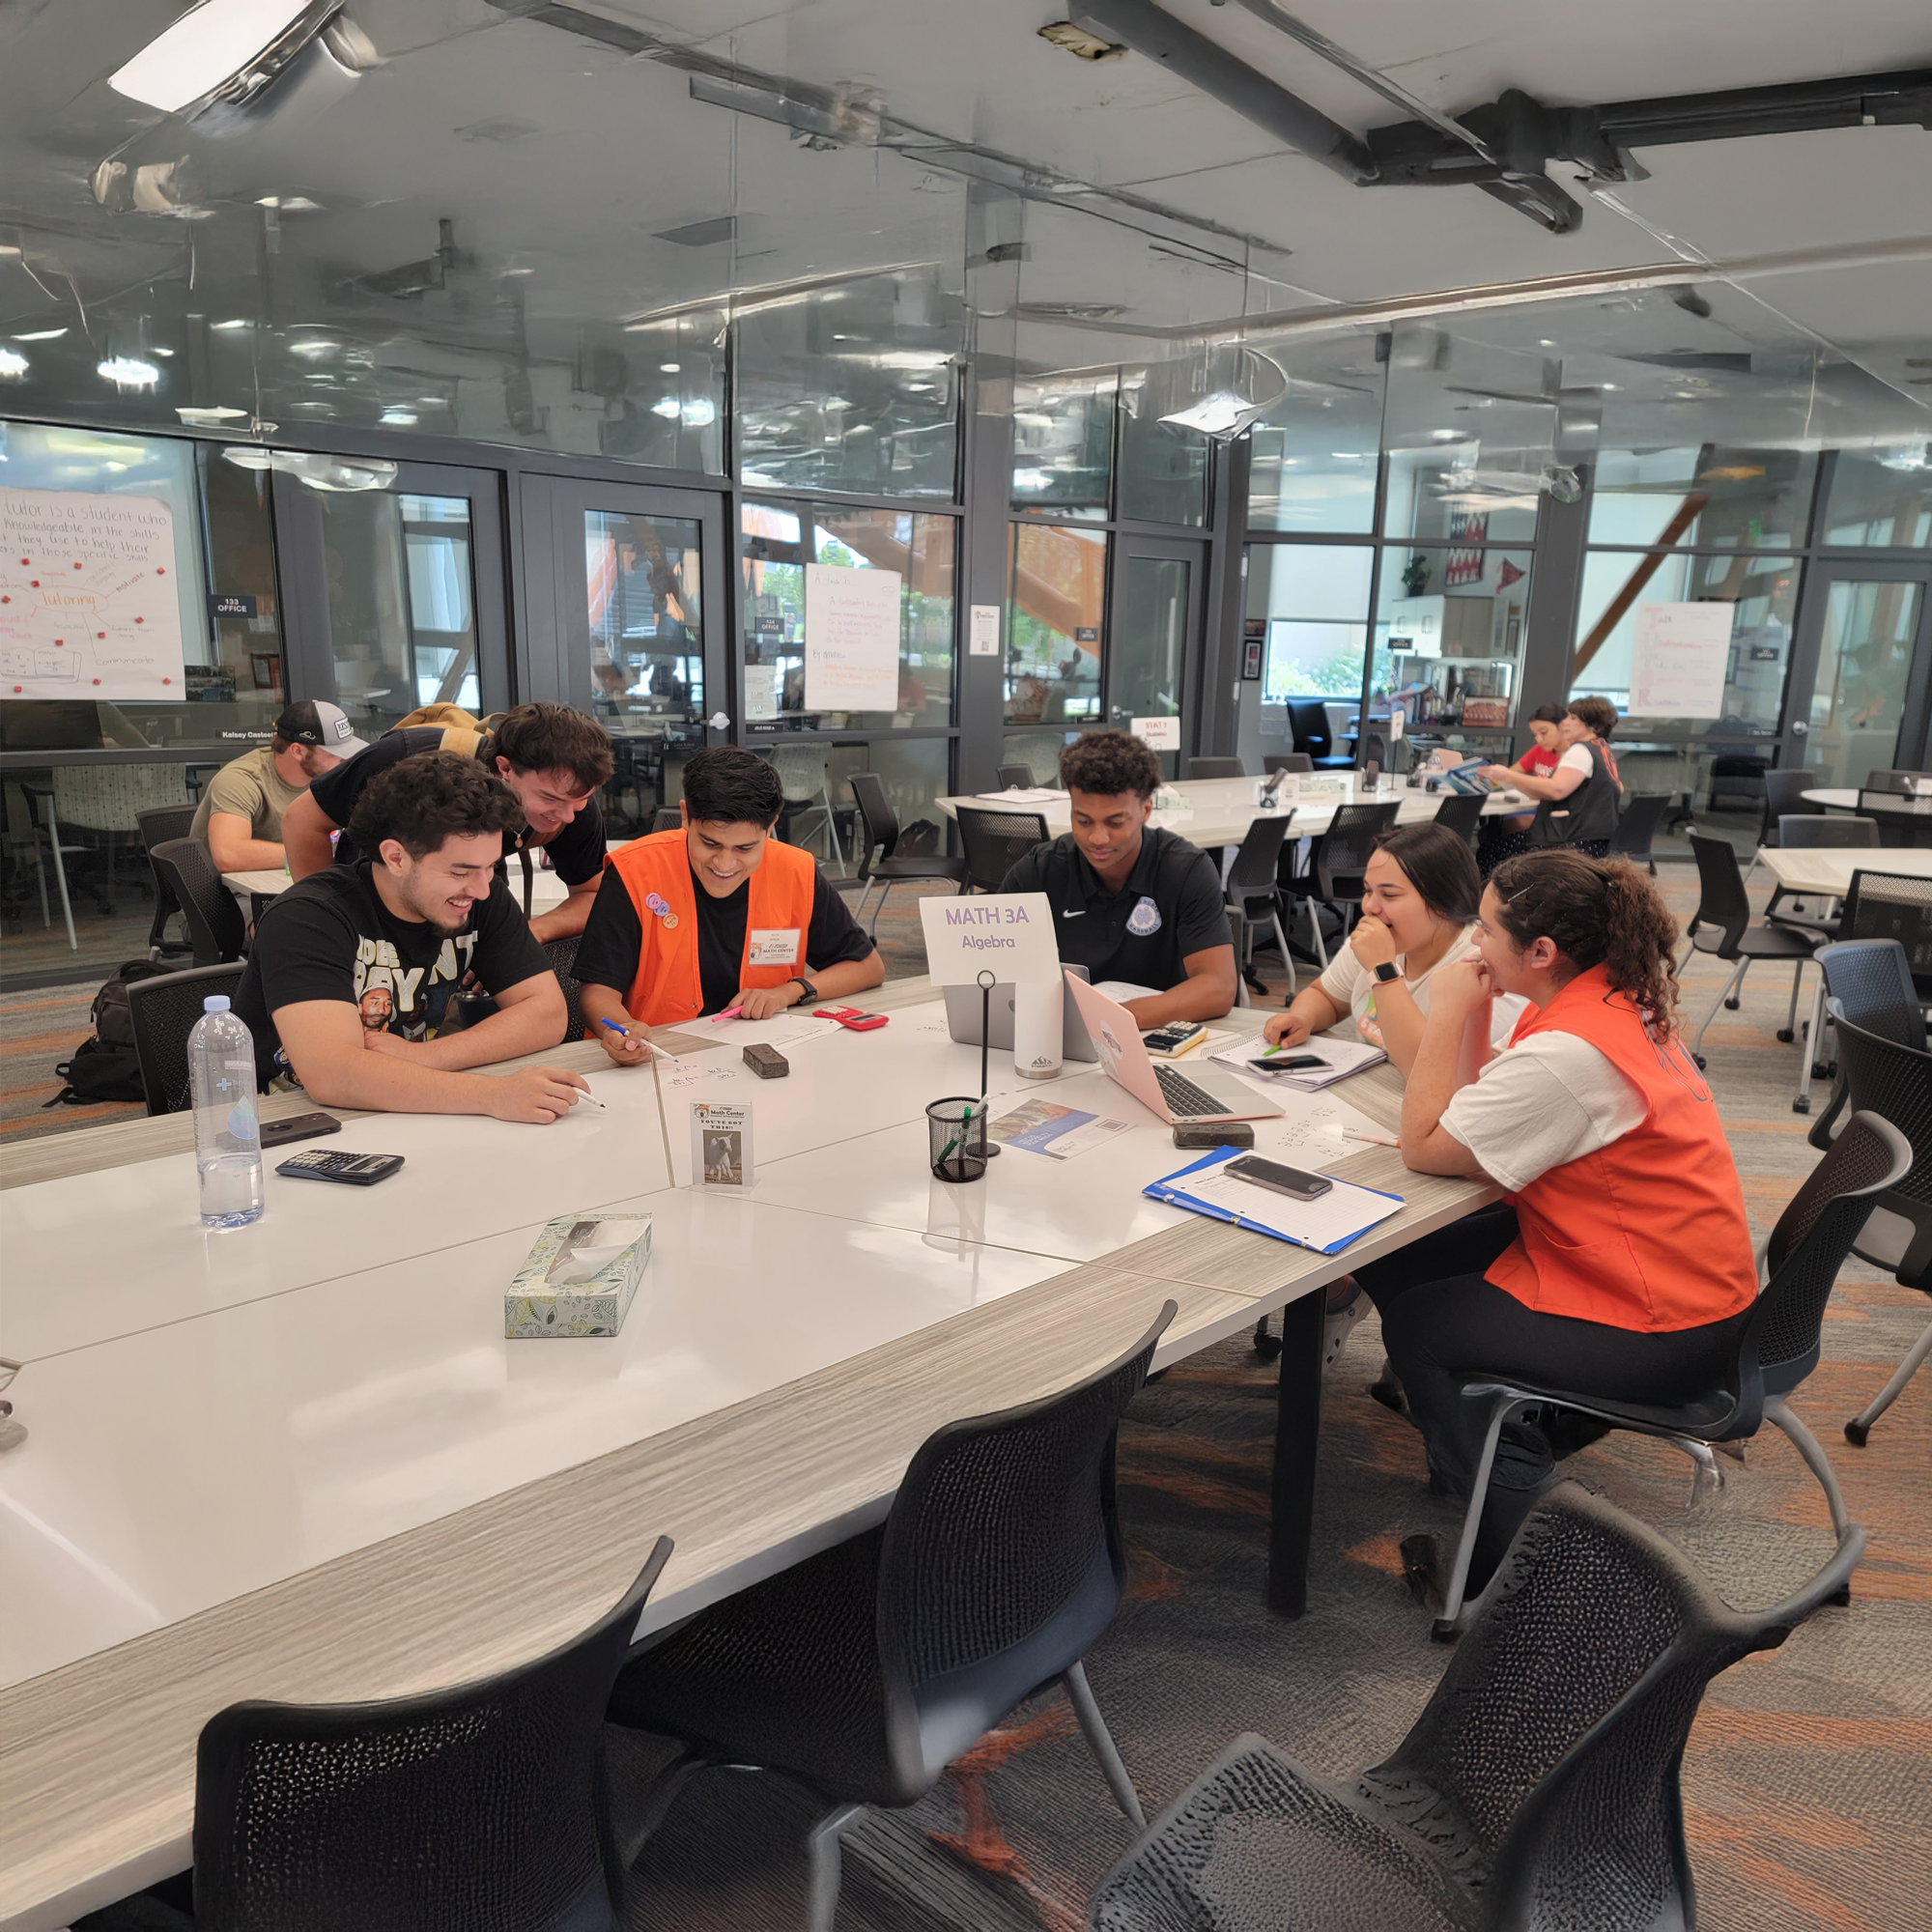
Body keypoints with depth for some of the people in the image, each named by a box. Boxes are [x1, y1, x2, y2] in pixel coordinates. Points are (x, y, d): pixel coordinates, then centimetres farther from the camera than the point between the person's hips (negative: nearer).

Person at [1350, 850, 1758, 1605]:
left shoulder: (1570, 1051, -31)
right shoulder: (1612, 997, 0)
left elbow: (1424, 1145, -22)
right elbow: (1480, 1105, 5)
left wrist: (1449, 1012, -19)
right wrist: (1475, 1009, -7)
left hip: (1662, 1331, -9)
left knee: (1413, 1324, 2)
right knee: (1395, 1262, 9)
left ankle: (1509, 1554, 15)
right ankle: (1520, 1431, 24)